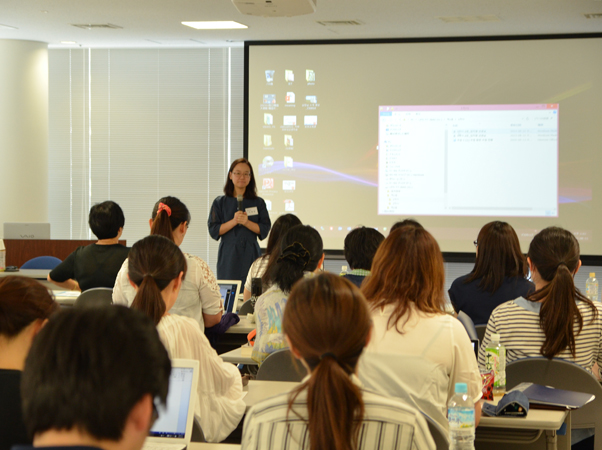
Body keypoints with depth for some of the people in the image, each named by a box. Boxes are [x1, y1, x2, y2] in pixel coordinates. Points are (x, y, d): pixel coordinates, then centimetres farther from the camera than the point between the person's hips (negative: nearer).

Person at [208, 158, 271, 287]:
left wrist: (247, 222, -14)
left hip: (250, 255, 1)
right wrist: (233, 221, -14)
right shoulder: (220, 202, 6)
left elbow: (265, 230, 2)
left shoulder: (258, 203, 8)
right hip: (229, 256, -1)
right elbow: (213, 231, 0)